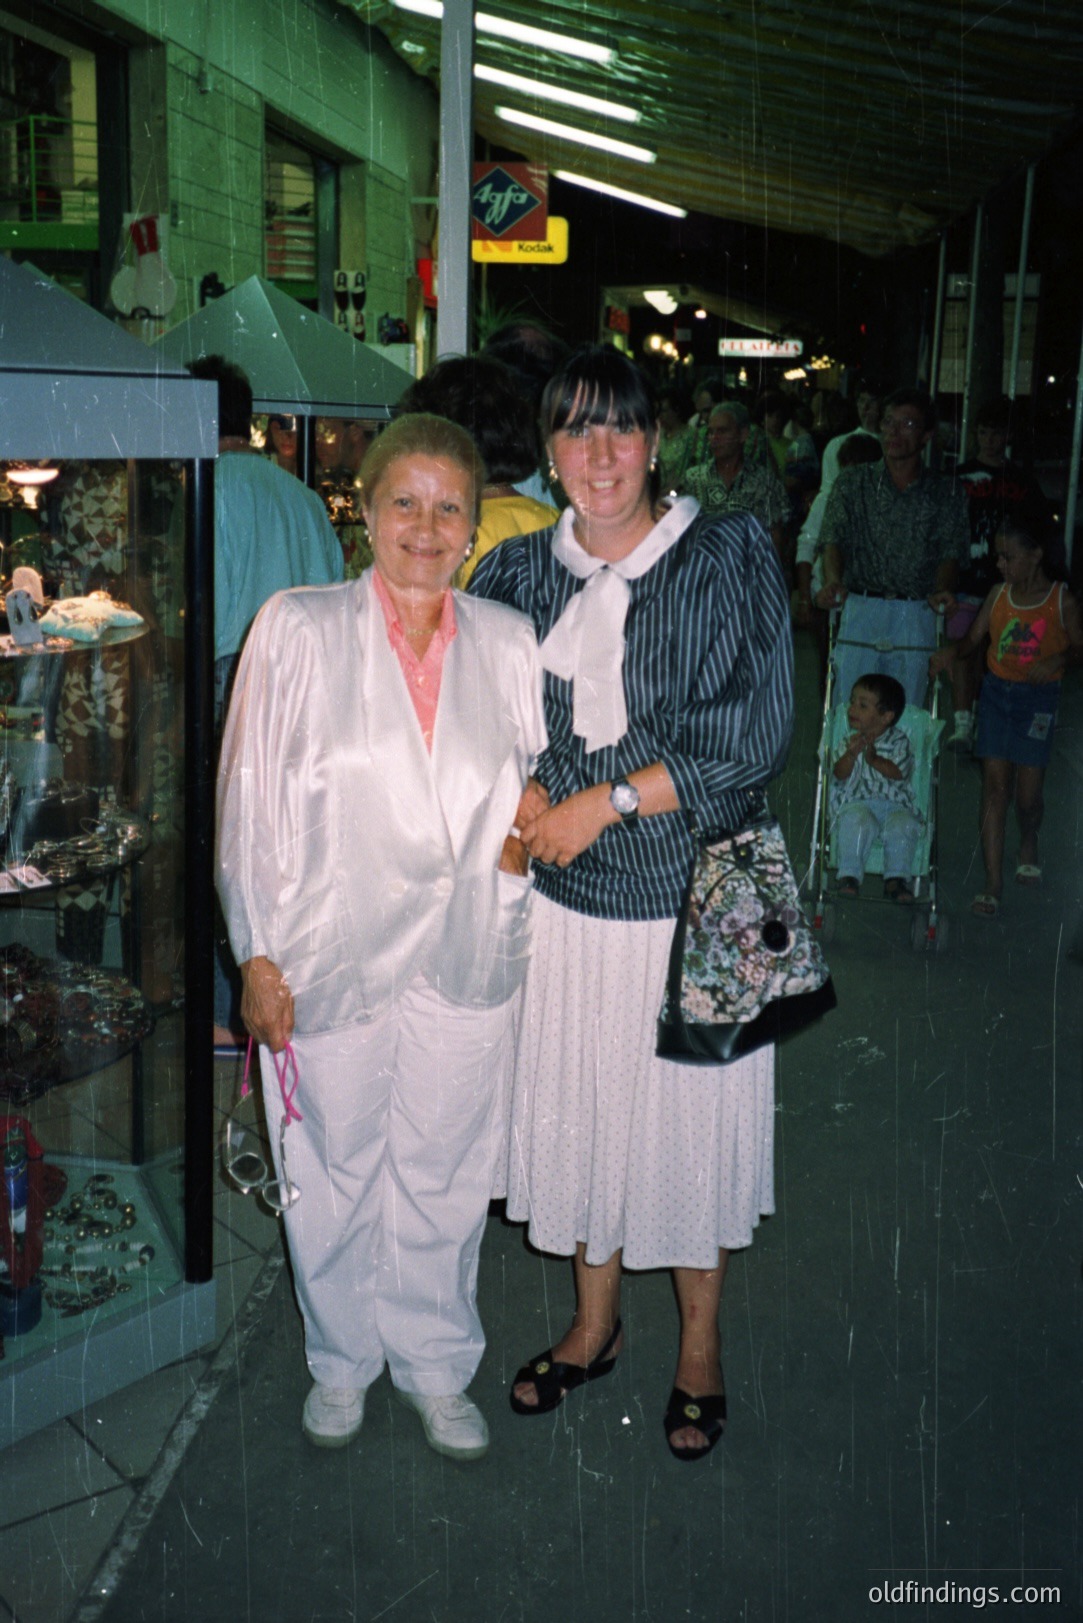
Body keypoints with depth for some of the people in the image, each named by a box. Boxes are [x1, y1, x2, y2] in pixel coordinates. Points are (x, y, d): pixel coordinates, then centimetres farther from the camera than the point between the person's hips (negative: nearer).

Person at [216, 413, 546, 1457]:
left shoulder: (509, 644, 3)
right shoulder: (298, 631, -5)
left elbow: (535, 783, 16)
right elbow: (252, 800, -4)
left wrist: (526, 831, -7)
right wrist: (258, 955, -6)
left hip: (465, 958, 2)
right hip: (331, 957, -2)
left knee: (443, 1175, 14)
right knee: (335, 1172, 13)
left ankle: (436, 1367, 36)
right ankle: (342, 1362, 38)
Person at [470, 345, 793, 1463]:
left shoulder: (729, 560, -8)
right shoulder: (521, 574, 3)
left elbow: (753, 742, -13)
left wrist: (601, 803, -15)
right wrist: (517, 792, -9)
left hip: (695, 899, -3)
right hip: (568, 898, 3)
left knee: (691, 1120, 9)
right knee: (580, 1111, 15)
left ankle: (700, 1346, 33)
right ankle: (594, 1325, 38)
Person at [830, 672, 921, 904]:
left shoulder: (898, 741, 9)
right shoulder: (850, 741, 13)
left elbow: (899, 772, -6)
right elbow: (839, 774, -1)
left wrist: (874, 759, -19)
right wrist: (851, 754, -19)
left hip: (895, 804, 0)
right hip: (856, 802, 0)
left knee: (902, 824, -33)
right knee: (857, 821, -35)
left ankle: (896, 878, -31)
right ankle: (849, 875, -35)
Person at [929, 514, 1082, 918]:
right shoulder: (999, 595, 2)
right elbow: (974, 637, 6)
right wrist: (952, 651, -14)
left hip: (1038, 699, -2)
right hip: (996, 691, 2)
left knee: (1027, 794, 1)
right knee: (995, 786, -2)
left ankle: (1028, 844, 38)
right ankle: (992, 884, 1)